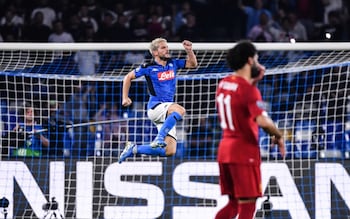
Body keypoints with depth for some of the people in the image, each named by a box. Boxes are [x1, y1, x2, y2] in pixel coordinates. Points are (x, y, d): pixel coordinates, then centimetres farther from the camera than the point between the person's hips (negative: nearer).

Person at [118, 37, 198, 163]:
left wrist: (189, 50, 0)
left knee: (170, 152, -3)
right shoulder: (149, 68, -1)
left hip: (168, 113, 6)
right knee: (180, 110, -37)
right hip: (155, 107, -6)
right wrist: (125, 98, 3)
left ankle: (134, 149, 9)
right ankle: (159, 138, -37)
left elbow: (192, 64, 17)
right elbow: (128, 77, 9)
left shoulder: (173, 63, 11)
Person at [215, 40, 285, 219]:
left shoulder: (223, 84, 9)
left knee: (233, 203, 16)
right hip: (245, 151, -8)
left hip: (225, 149, 8)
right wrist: (278, 136, -12)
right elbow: (263, 121, -29)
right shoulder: (248, 90, -17)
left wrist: (253, 80, 21)